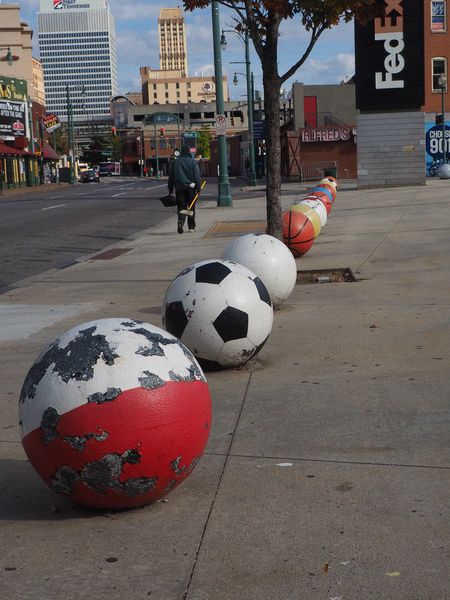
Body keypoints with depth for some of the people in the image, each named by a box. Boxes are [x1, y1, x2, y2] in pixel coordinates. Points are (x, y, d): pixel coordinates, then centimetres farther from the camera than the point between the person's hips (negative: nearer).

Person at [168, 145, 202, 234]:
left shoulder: (175, 162, 6)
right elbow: (197, 176, -7)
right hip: (191, 187, -1)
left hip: (179, 187, 1)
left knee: (181, 206, 3)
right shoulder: (193, 162, -2)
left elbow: (171, 176, 8)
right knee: (191, 207, 9)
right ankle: (191, 227, 13)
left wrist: (170, 189, 13)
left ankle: (180, 221, -25)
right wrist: (198, 187, -5)